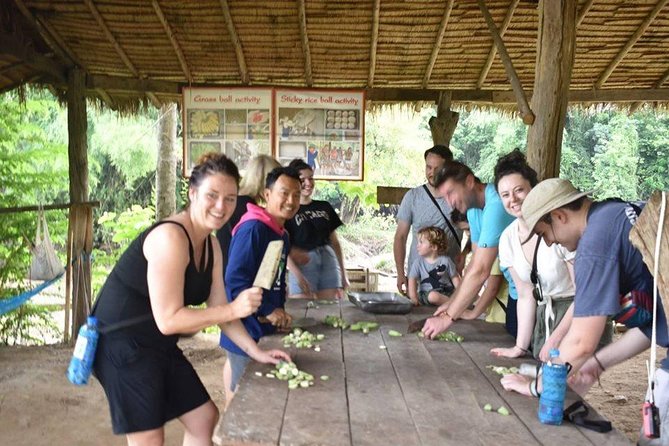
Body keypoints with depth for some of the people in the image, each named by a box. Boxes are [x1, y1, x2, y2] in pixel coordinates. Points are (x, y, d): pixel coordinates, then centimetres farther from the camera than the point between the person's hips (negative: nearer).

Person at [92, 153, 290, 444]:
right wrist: (234, 309, -26)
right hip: (121, 345, -9)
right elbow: (168, 320, -26)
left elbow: (218, 309, 8)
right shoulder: (171, 237, -25)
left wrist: (256, 352, 3)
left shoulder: (211, 246, 4)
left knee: (204, 418, 16)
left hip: (158, 346, 9)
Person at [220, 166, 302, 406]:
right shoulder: (253, 228, -18)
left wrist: (280, 312, 5)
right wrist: (268, 312, -20)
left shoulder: (282, 234, 12)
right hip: (246, 329, -9)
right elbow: (235, 279, -24)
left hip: (267, 328, 9)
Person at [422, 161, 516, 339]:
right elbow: (475, 263, 8)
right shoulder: (473, 209, 6)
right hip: (516, 291, 8)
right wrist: (452, 303, -1)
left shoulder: (496, 204, -25)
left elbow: (480, 271, -28)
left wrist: (449, 317, -25)